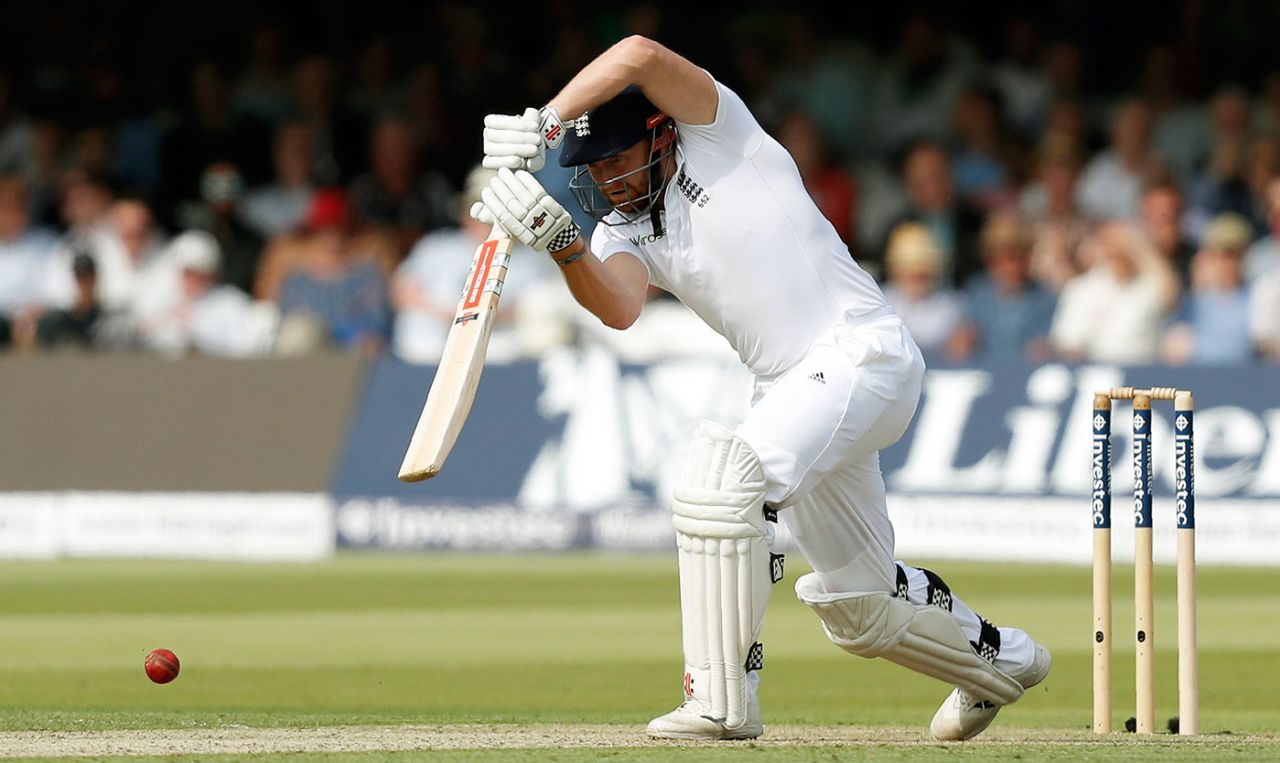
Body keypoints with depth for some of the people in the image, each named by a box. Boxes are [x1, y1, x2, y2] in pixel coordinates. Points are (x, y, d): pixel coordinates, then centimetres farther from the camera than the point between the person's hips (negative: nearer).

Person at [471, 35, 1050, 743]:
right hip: (787, 387, 9)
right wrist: (561, 244, -31)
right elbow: (619, 307, -14)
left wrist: (544, 122, -28)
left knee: (718, 483, -28)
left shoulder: (716, 134, -5)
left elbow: (640, 56, -23)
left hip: (861, 351, -9)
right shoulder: (625, 232, 10)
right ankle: (999, 658, 44)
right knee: (856, 605, 16)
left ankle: (722, 702, -25)